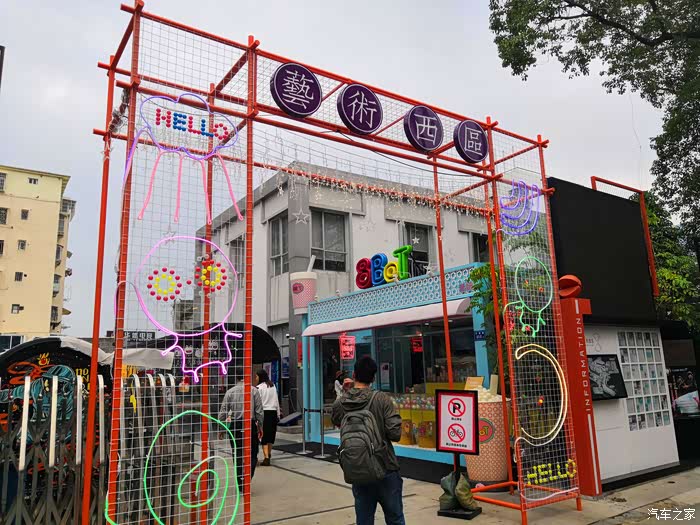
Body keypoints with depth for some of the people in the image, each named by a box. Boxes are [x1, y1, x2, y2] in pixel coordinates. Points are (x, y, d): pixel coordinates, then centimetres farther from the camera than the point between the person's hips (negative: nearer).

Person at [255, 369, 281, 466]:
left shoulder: (259, 387, -8)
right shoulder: (273, 386, 9)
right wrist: (278, 413, 18)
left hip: (264, 412, -5)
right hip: (273, 412, 5)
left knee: (264, 436, -2)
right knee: (271, 434, 17)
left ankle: (266, 458, -10)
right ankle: (269, 454, 31)